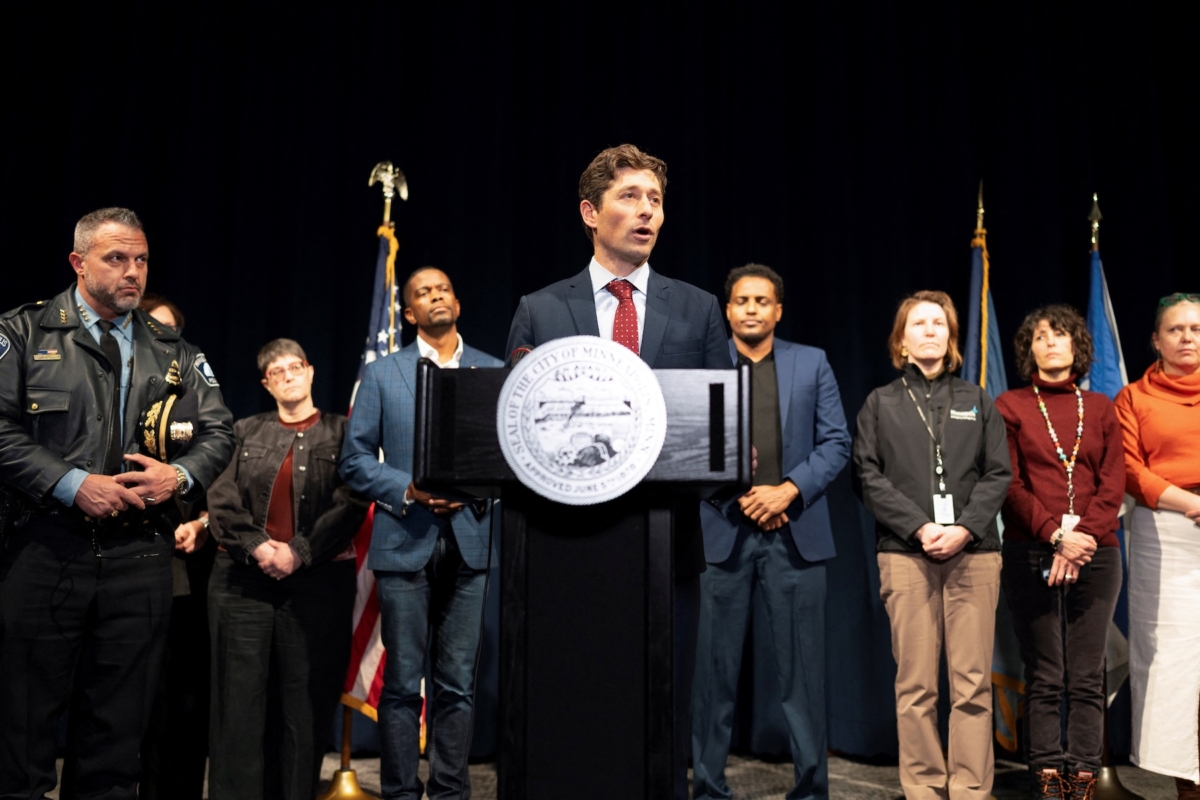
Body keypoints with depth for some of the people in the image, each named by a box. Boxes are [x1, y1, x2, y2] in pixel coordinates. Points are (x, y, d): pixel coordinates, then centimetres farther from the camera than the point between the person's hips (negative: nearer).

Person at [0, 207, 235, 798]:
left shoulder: (174, 352, 13)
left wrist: (181, 476, -7)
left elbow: (218, 431, 11)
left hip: (141, 555, 3)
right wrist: (74, 485, -16)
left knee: (118, 727, 11)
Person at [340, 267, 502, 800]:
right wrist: (407, 491, -11)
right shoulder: (382, 375, 8)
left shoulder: (495, 373, 10)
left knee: (458, 683, 6)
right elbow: (355, 460, 4)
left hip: (471, 542, 1)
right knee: (402, 682, 4)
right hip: (405, 543, -1)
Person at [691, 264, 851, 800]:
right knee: (716, 667, 4)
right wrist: (741, 497, -11)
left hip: (795, 531, 1)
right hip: (725, 530, -1)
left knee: (802, 667, 5)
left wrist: (789, 490, -10)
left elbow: (836, 442, 4)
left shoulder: (812, 364, 9)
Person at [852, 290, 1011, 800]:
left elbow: (998, 473, 8)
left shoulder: (976, 400, 16)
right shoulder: (880, 403, 12)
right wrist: (920, 528, -10)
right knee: (915, 685, -1)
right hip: (905, 553, -1)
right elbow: (869, 476, 2)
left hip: (974, 552, 1)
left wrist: (965, 529, -8)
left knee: (973, 682, -1)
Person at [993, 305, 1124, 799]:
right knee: (1044, 678, 2)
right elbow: (1009, 485, -2)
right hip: (1030, 554, -2)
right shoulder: (1010, 406, 5)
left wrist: (1084, 538, -11)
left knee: (1087, 678, 3)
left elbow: (1112, 485, 4)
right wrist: (1055, 535, -14)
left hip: (1095, 555, 2)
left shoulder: (1100, 408, 12)